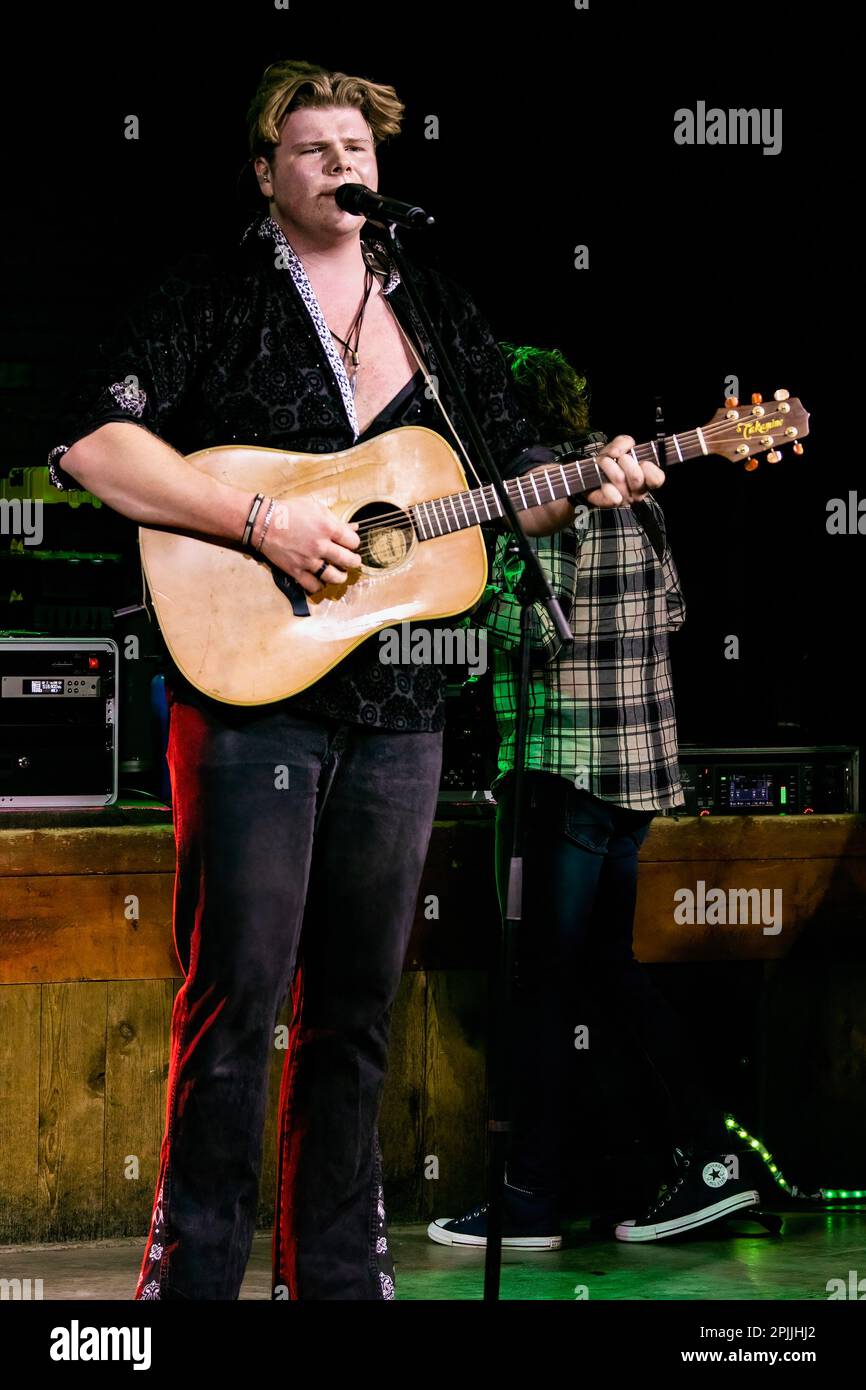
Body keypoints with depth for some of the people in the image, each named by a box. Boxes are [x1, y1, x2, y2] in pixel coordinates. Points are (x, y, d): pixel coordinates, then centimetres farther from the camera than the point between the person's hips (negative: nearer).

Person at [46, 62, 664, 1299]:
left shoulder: (434, 308, 15)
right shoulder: (215, 296, -1)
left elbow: (513, 480, 20)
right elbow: (92, 446, -12)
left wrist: (586, 485, -2)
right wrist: (263, 522, -18)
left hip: (398, 705, 5)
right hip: (253, 684, -5)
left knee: (357, 1001, 10)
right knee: (237, 991, -8)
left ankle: (335, 1268, 18)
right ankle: (193, 1271, 0)